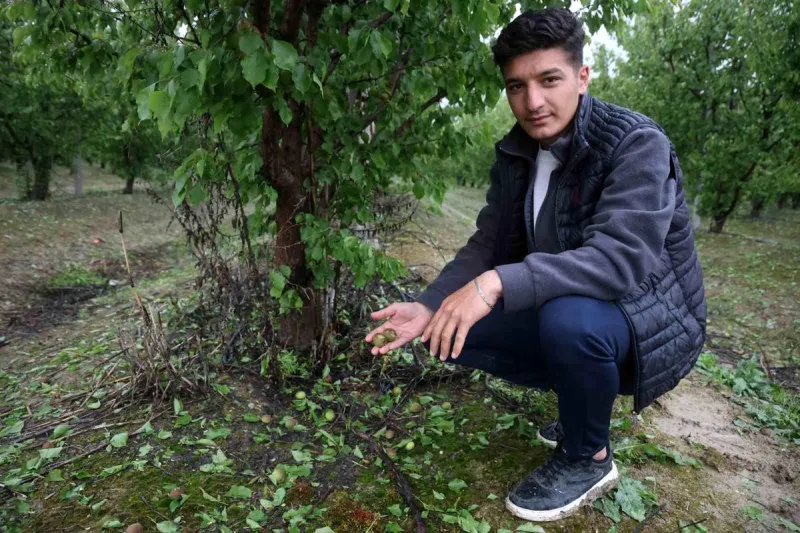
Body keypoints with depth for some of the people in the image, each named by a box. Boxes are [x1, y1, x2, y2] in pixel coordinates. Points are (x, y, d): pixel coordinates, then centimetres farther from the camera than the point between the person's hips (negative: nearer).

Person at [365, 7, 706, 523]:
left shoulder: (637, 145, -22)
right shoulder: (515, 155, -2)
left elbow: (620, 258, -36)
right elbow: (487, 246, -2)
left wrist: (499, 284, -46)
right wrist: (429, 307, -17)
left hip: (653, 318, -6)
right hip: (566, 309, 7)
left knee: (568, 318, -38)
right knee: (459, 335, -3)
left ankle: (587, 459, -6)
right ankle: (587, 404, 14)